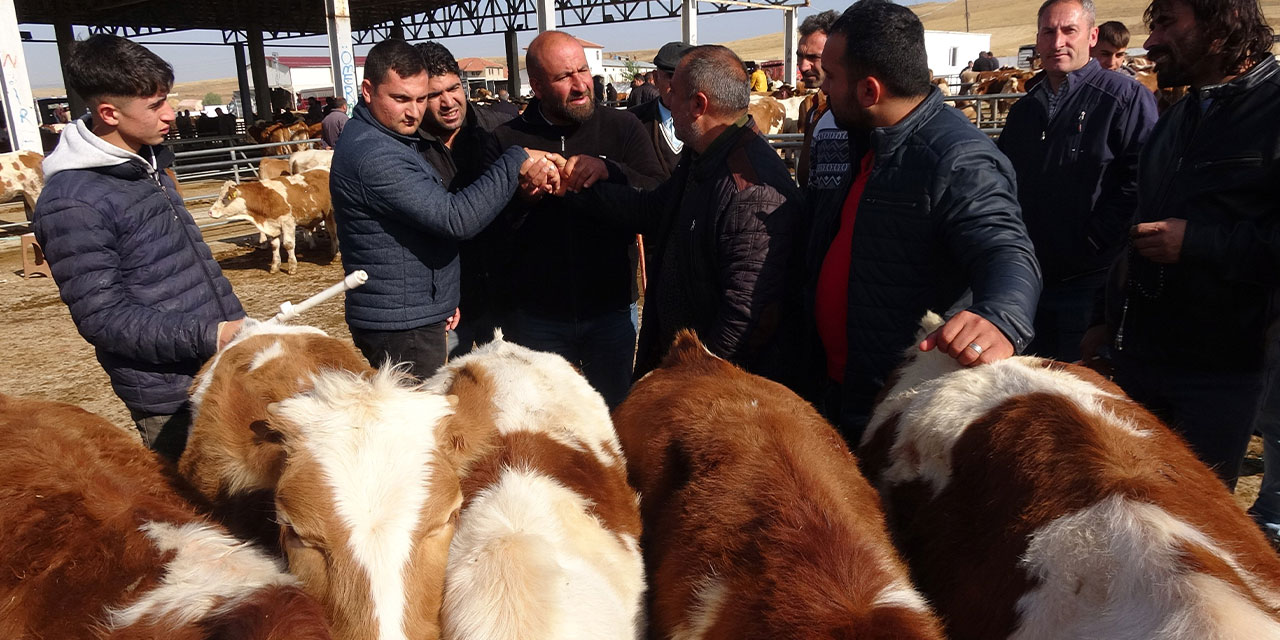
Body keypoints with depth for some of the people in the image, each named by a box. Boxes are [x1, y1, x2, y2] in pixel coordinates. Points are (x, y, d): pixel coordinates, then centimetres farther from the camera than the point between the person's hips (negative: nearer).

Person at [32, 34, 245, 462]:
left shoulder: (148, 163, 9)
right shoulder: (71, 203, -16)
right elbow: (102, 318, -17)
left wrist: (236, 326, 16)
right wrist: (209, 336, -23)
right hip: (171, 398, -8)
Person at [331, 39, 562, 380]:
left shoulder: (395, 138, 14)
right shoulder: (373, 156, -21)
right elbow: (457, 218, -27)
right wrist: (516, 161, -22)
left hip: (416, 315, 10)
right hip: (400, 326, -10)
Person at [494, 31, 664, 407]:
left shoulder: (623, 128, 1)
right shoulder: (507, 141, -1)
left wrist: (608, 170, -25)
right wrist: (522, 195, -21)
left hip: (610, 309, 0)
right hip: (537, 315, 0)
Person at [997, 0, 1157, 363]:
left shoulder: (1126, 98, -8)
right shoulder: (1024, 110, 13)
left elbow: (1141, 181, -15)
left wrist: (1092, 244, -17)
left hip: (1092, 279, -6)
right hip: (1028, 280, 6)